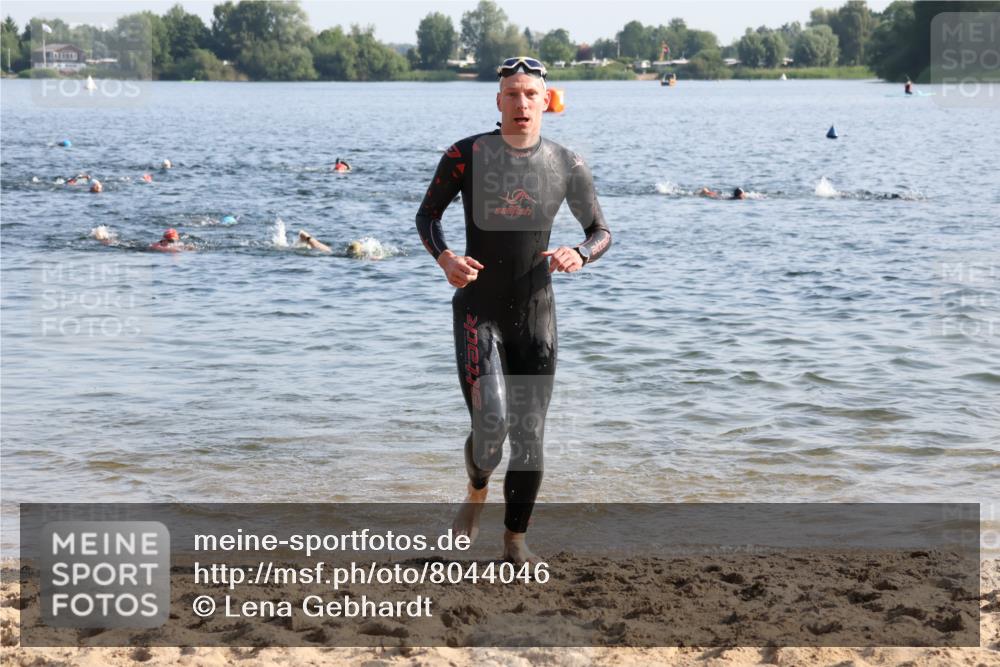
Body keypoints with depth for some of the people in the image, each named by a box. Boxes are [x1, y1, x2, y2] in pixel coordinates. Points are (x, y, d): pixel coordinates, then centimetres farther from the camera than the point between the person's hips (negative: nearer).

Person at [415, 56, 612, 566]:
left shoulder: (567, 166, 0)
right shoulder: (467, 155, -6)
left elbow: (601, 232, 10)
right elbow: (427, 216, 6)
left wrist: (579, 254, -14)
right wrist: (444, 258, -15)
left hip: (536, 312, 2)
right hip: (478, 311, -2)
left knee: (530, 436, 3)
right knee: (490, 423, -17)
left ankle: (515, 540, 18)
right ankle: (476, 495, 16)